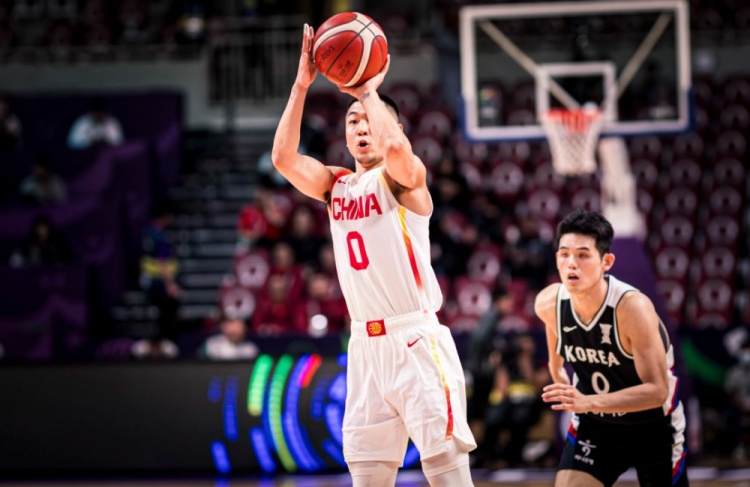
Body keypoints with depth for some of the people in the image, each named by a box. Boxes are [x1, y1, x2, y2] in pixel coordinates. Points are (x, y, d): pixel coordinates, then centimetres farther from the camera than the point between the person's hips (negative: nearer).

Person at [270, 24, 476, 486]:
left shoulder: (405, 176, -2)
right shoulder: (336, 185, 15)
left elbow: (394, 146, -27)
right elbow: (283, 157, -2)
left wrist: (369, 91, -11)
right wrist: (302, 83, -5)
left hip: (416, 340, -6)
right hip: (366, 344, 6)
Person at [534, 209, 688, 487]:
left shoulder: (633, 307, -30)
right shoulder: (548, 303, -15)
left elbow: (657, 390, -31)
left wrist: (589, 402, -41)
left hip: (654, 429, -3)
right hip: (593, 426, 3)